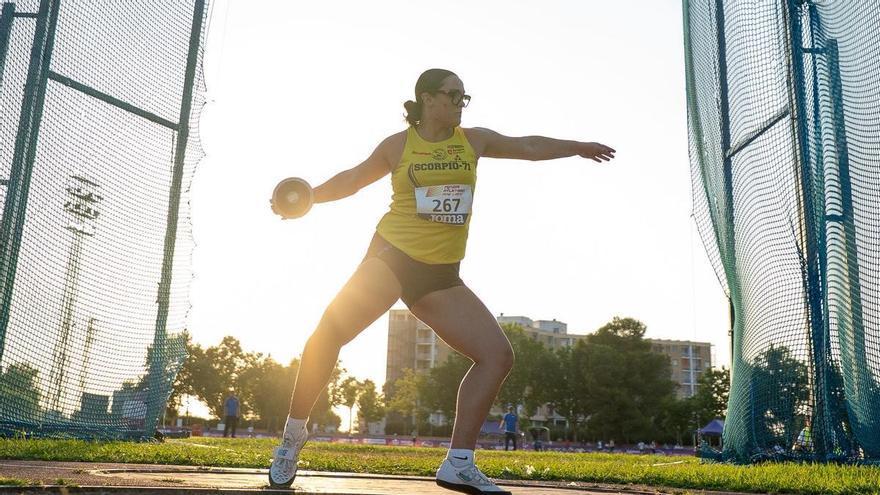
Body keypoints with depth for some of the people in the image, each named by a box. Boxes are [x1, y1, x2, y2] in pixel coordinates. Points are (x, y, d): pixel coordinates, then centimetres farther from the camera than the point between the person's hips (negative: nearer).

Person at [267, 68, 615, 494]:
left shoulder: (473, 140, 11)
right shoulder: (398, 145, 4)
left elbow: (529, 147, 21)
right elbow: (353, 179, 15)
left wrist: (579, 147, 25)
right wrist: (306, 196, 4)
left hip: (441, 276, 4)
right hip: (391, 257, -3)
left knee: (498, 355, -7)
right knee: (328, 331, -19)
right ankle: (293, 436, 2)